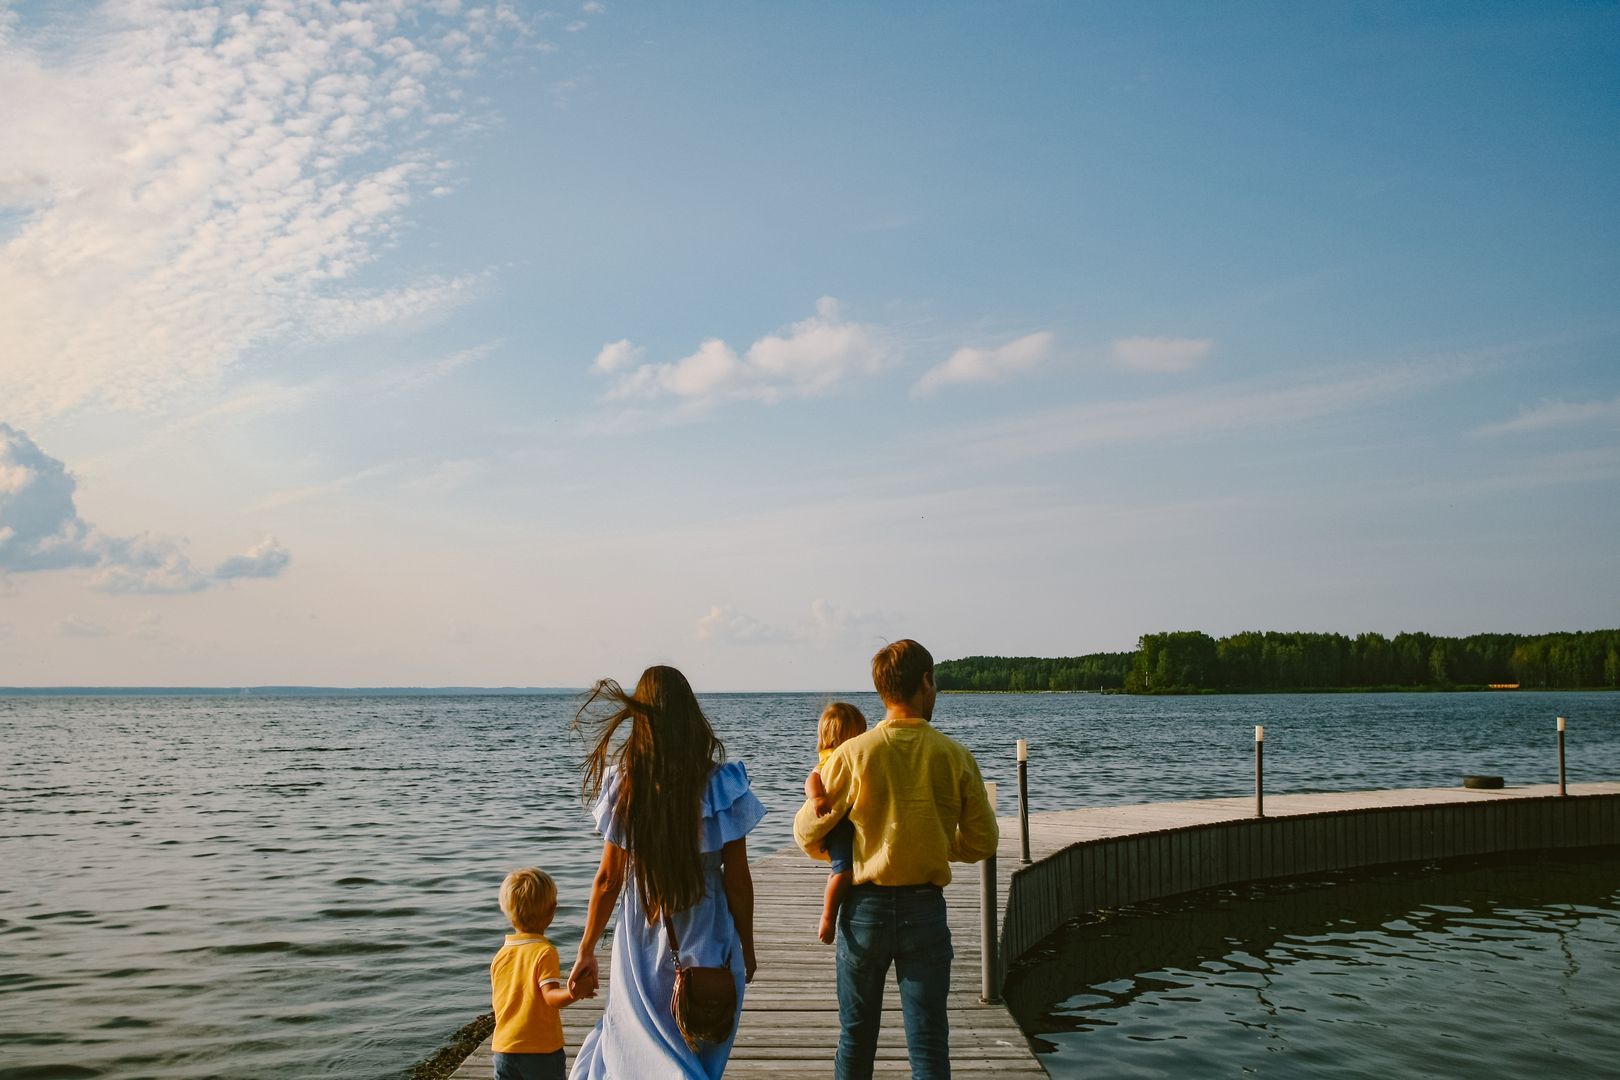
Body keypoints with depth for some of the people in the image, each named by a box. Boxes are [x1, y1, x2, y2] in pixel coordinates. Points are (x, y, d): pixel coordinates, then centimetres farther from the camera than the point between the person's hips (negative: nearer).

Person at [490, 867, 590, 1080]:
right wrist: (573, 994, -41)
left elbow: (495, 1001, 12)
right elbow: (551, 996, -24)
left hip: (504, 1048, 5)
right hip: (541, 1050, -5)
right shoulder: (545, 952, -14)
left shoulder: (500, 955, 4)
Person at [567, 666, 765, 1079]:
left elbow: (608, 879, -3)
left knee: (637, 1046, 18)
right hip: (705, 947, 0)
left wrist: (586, 951, 8)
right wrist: (747, 948, 7)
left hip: (641, 947, 1)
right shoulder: (722, 785, -11)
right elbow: (737, 881, -6)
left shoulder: (624, 786, -7)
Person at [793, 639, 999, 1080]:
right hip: (926, 910, 0)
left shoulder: (853, 754, -10)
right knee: (929, 1045, 6)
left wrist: (830, 854, 18)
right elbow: (982, 842, 0)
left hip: (865, 910, 0)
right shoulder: (956, 757, -7)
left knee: (856, 1037, 17)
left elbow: (807, 832, -4)